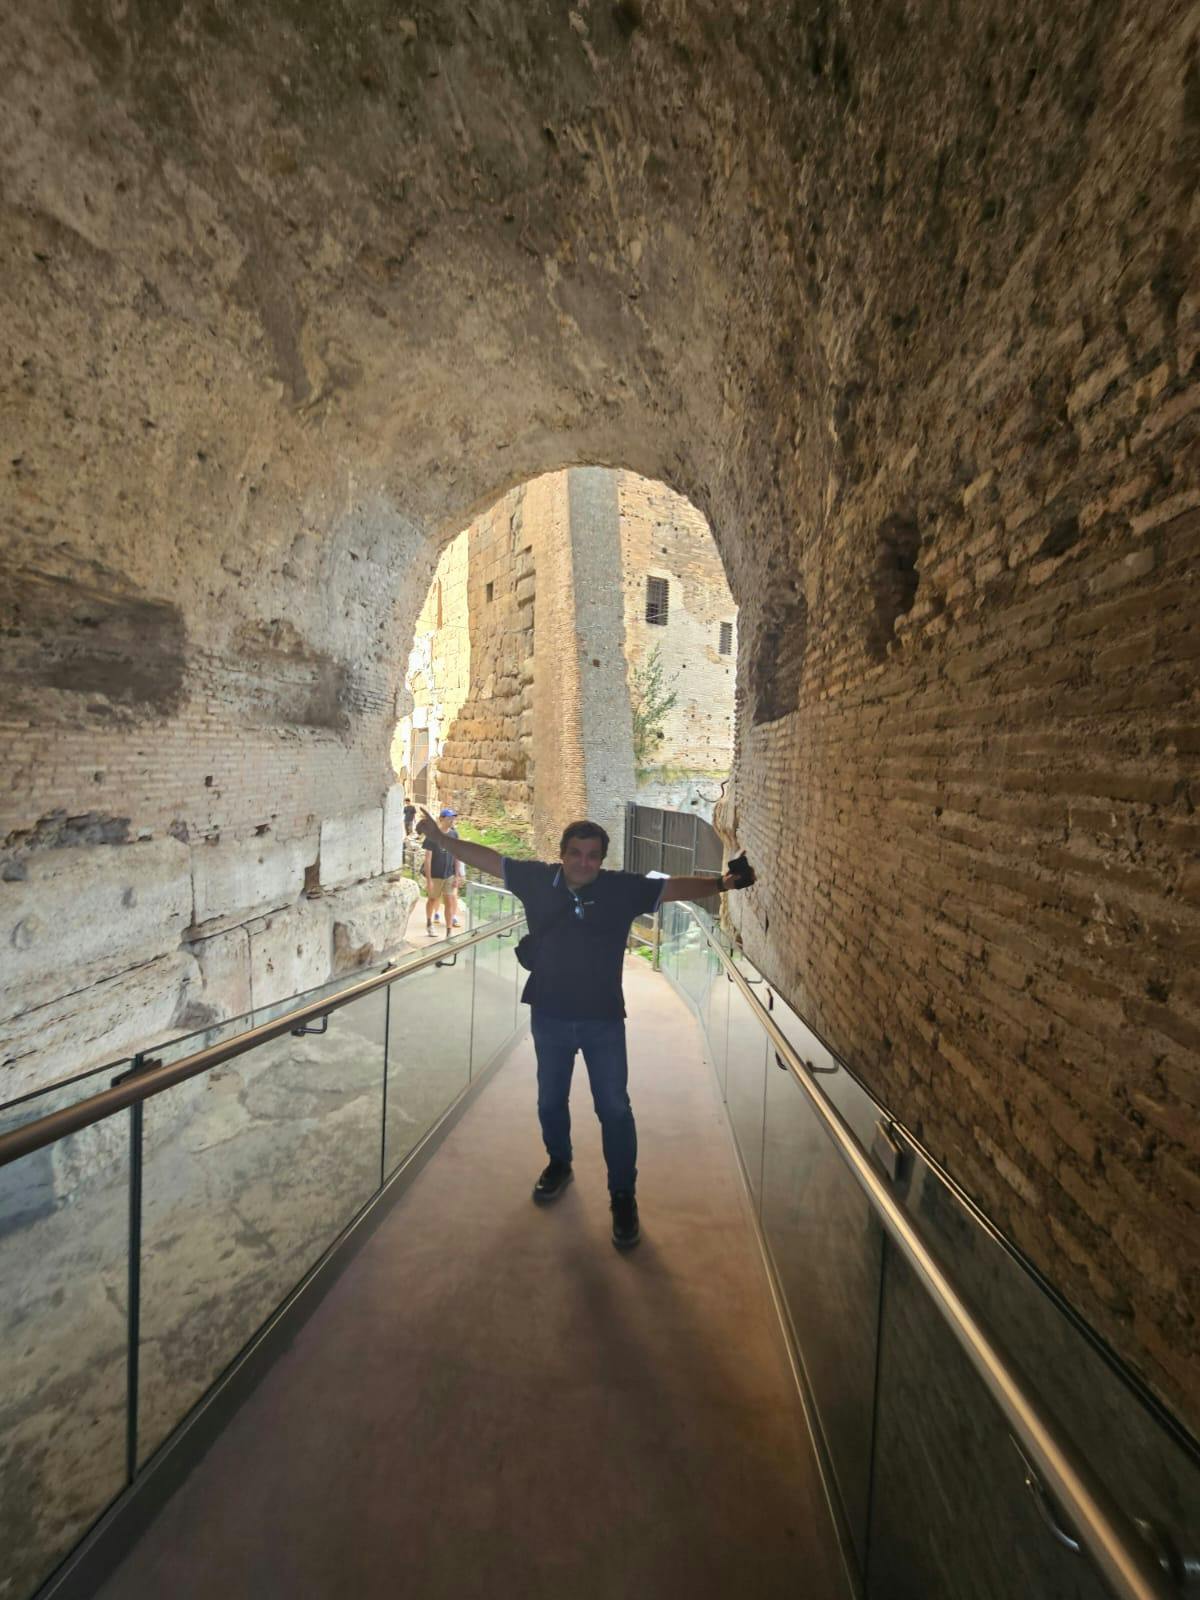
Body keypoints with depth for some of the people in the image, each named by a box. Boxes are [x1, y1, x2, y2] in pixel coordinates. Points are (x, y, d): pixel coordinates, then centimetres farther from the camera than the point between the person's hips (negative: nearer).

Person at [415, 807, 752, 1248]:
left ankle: (623, 1196, 27)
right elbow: (486, 858, -3)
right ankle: (558, 1164, 49)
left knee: (614, 1108, 7)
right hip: (549, 1016, 2)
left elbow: (674, 888, -10)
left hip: (603, 1019, -2)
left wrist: (721, 884, -19)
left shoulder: (623, 888, -13)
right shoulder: (537, 879, -9)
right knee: (550, 1100, 22)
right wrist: (440, 838, -2)